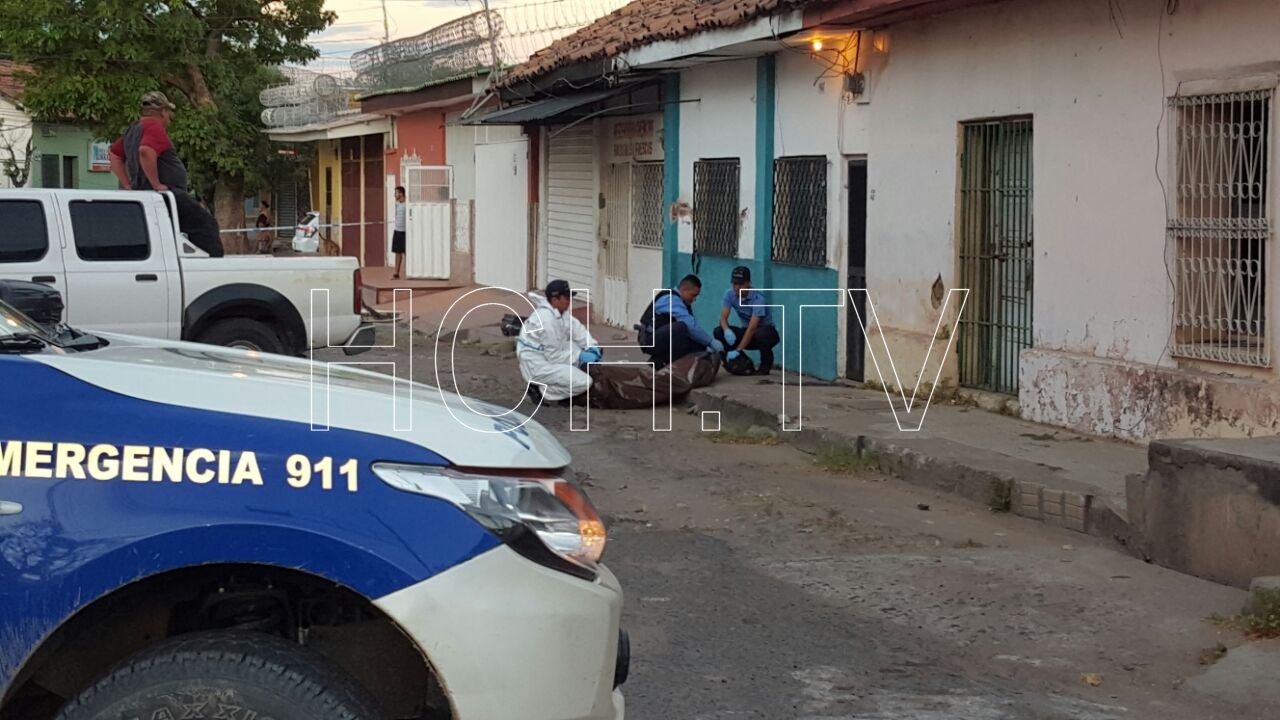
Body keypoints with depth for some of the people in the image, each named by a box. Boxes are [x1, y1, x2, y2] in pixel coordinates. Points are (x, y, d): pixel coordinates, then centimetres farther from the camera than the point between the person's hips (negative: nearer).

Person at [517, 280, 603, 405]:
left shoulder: (559, 310, 0)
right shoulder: (548, 320, -28)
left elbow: (576, 328, 8)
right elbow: (555, 356, -23)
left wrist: (592, 347, -7)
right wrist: (580, 356, -14)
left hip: (549, 355, 10)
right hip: (537, 366, -10)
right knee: (584, 382, -18)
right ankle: (541, 390, -3)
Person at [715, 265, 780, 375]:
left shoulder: (758, 298, -27)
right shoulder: (730, 294, -10)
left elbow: (752, 328, -31)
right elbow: (723, 317, -14)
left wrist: (737, 350, -37)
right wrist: (727, 330, -39)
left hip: (765, 331, -5)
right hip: (745, 332, 5)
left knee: (761, 334, -40)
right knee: (719, 332, -19)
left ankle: (766, 364, -9)